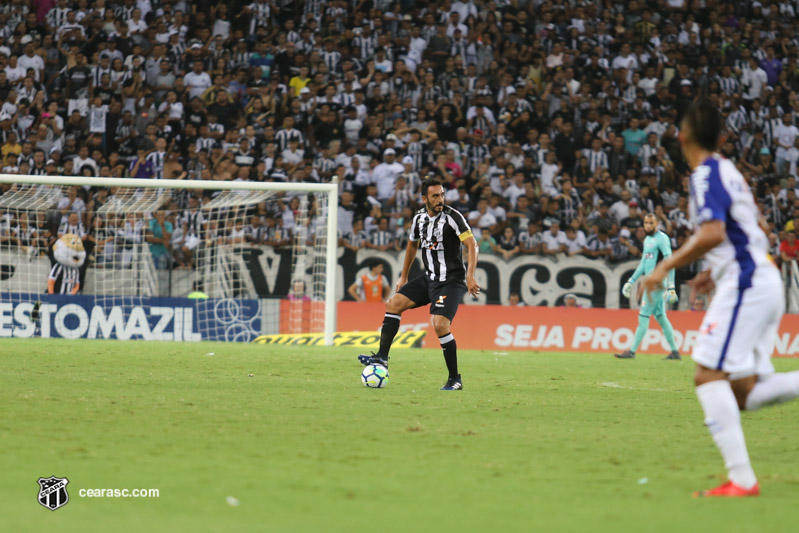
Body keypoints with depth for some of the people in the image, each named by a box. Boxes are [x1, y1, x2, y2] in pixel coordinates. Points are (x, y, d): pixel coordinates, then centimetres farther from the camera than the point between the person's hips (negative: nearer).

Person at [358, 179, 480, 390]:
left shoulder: (452, 217, -15)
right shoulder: (419, 218, 6)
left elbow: (472, 245, -20)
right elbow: (412, 245, 23)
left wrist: (470, 276, -32)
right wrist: (403, 277, 26)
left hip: (452, 281, -7)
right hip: (429, 278, 7)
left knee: (440, 325, -20)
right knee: (394, 303, -2)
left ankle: (455, 379, -7)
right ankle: (381, 358, 0)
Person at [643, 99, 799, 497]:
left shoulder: (706, 174, -9)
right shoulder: (728, 171, 20)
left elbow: (712, 234, -24)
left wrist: (665, 268, -16)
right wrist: (712, 273, 27)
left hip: (745, 283, -10)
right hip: (764, 280, 10)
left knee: (709, 375, -13)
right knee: (744, 394, 8)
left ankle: (741, 479, -20)